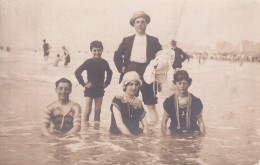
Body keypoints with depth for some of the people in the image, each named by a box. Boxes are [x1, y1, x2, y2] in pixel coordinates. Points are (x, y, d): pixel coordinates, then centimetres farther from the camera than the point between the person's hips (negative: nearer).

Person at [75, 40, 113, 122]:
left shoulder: (104, 63, 3)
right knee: (88, 110, -4)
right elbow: (77, 72, -10)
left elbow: (110, 73, 22)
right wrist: (83, 84, -11)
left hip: (100, 89, 4)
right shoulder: (89, 62, -9)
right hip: (90, 89, -4)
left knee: (98, 111, 7)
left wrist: (106, 83, 11)